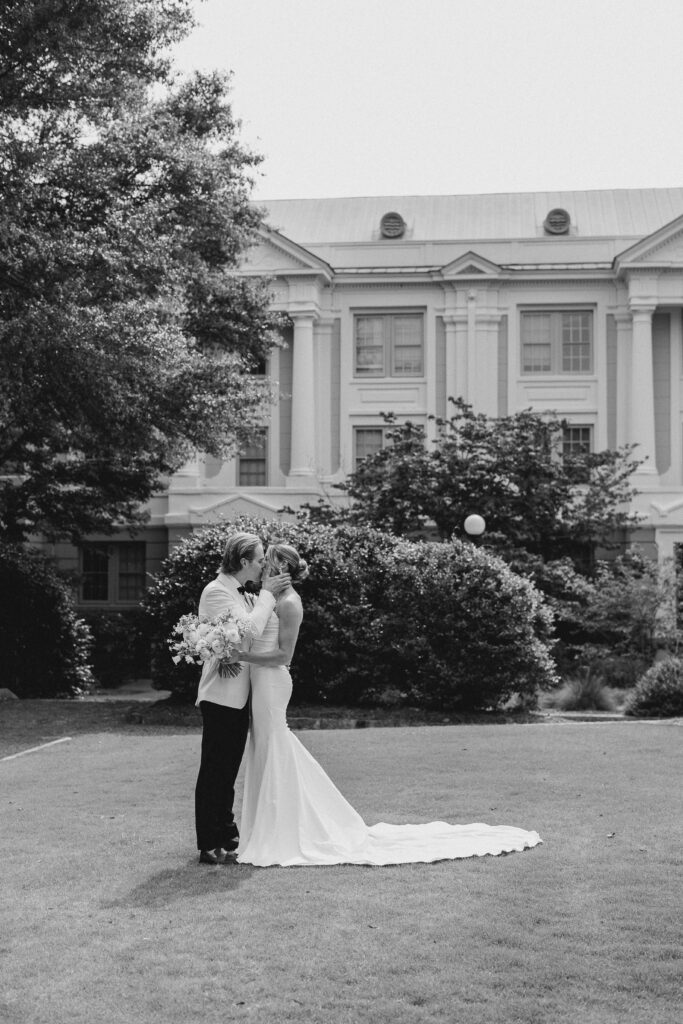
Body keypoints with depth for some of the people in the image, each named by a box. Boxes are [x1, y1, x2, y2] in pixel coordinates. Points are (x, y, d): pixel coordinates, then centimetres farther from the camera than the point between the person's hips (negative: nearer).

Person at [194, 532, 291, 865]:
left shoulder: (245, 595, 15)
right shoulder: (216, 592, -14)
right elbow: (250, 629, -24)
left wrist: (271, 593, 6)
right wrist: (267, 593, -15)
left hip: (240, 696, 9)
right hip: (220, 694, -9)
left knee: (228, 769, 16)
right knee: (214, 770, -4)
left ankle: (227, 834, 25)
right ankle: (209, 846, -1)